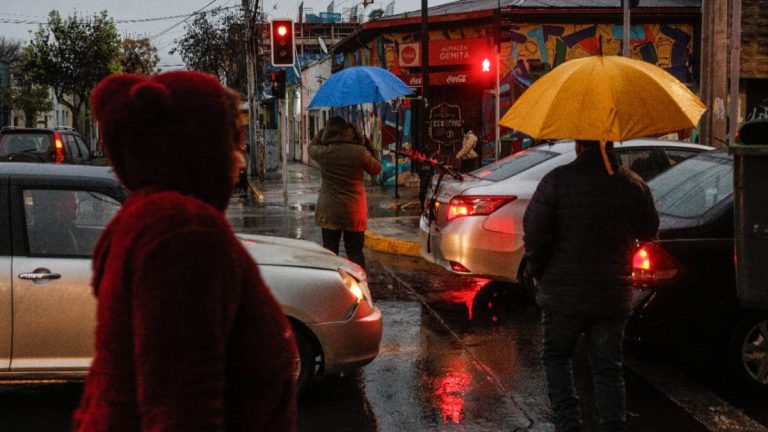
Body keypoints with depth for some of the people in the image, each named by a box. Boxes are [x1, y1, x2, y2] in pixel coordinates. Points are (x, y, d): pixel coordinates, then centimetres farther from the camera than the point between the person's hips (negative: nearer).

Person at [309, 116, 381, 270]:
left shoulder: (322, 152, -11)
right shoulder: (360, 152, -14)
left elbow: (311, 146, 13)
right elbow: (376, 169, 4)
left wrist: (322, 132, 17)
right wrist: (368, 146, 10)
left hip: (328, 211, 0)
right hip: (354, 211, 0)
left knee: (329, 252, 11)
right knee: (355, 252, 9)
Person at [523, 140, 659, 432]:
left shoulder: (557, 180, -11)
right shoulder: (634, 185, 0)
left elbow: (534, 232, -13)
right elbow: (649, 232, 12)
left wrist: (538, 272, 2)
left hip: (563, 295, -2)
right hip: (613, 296, 2)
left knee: (556, 358, 16)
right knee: (608, 369, 12)